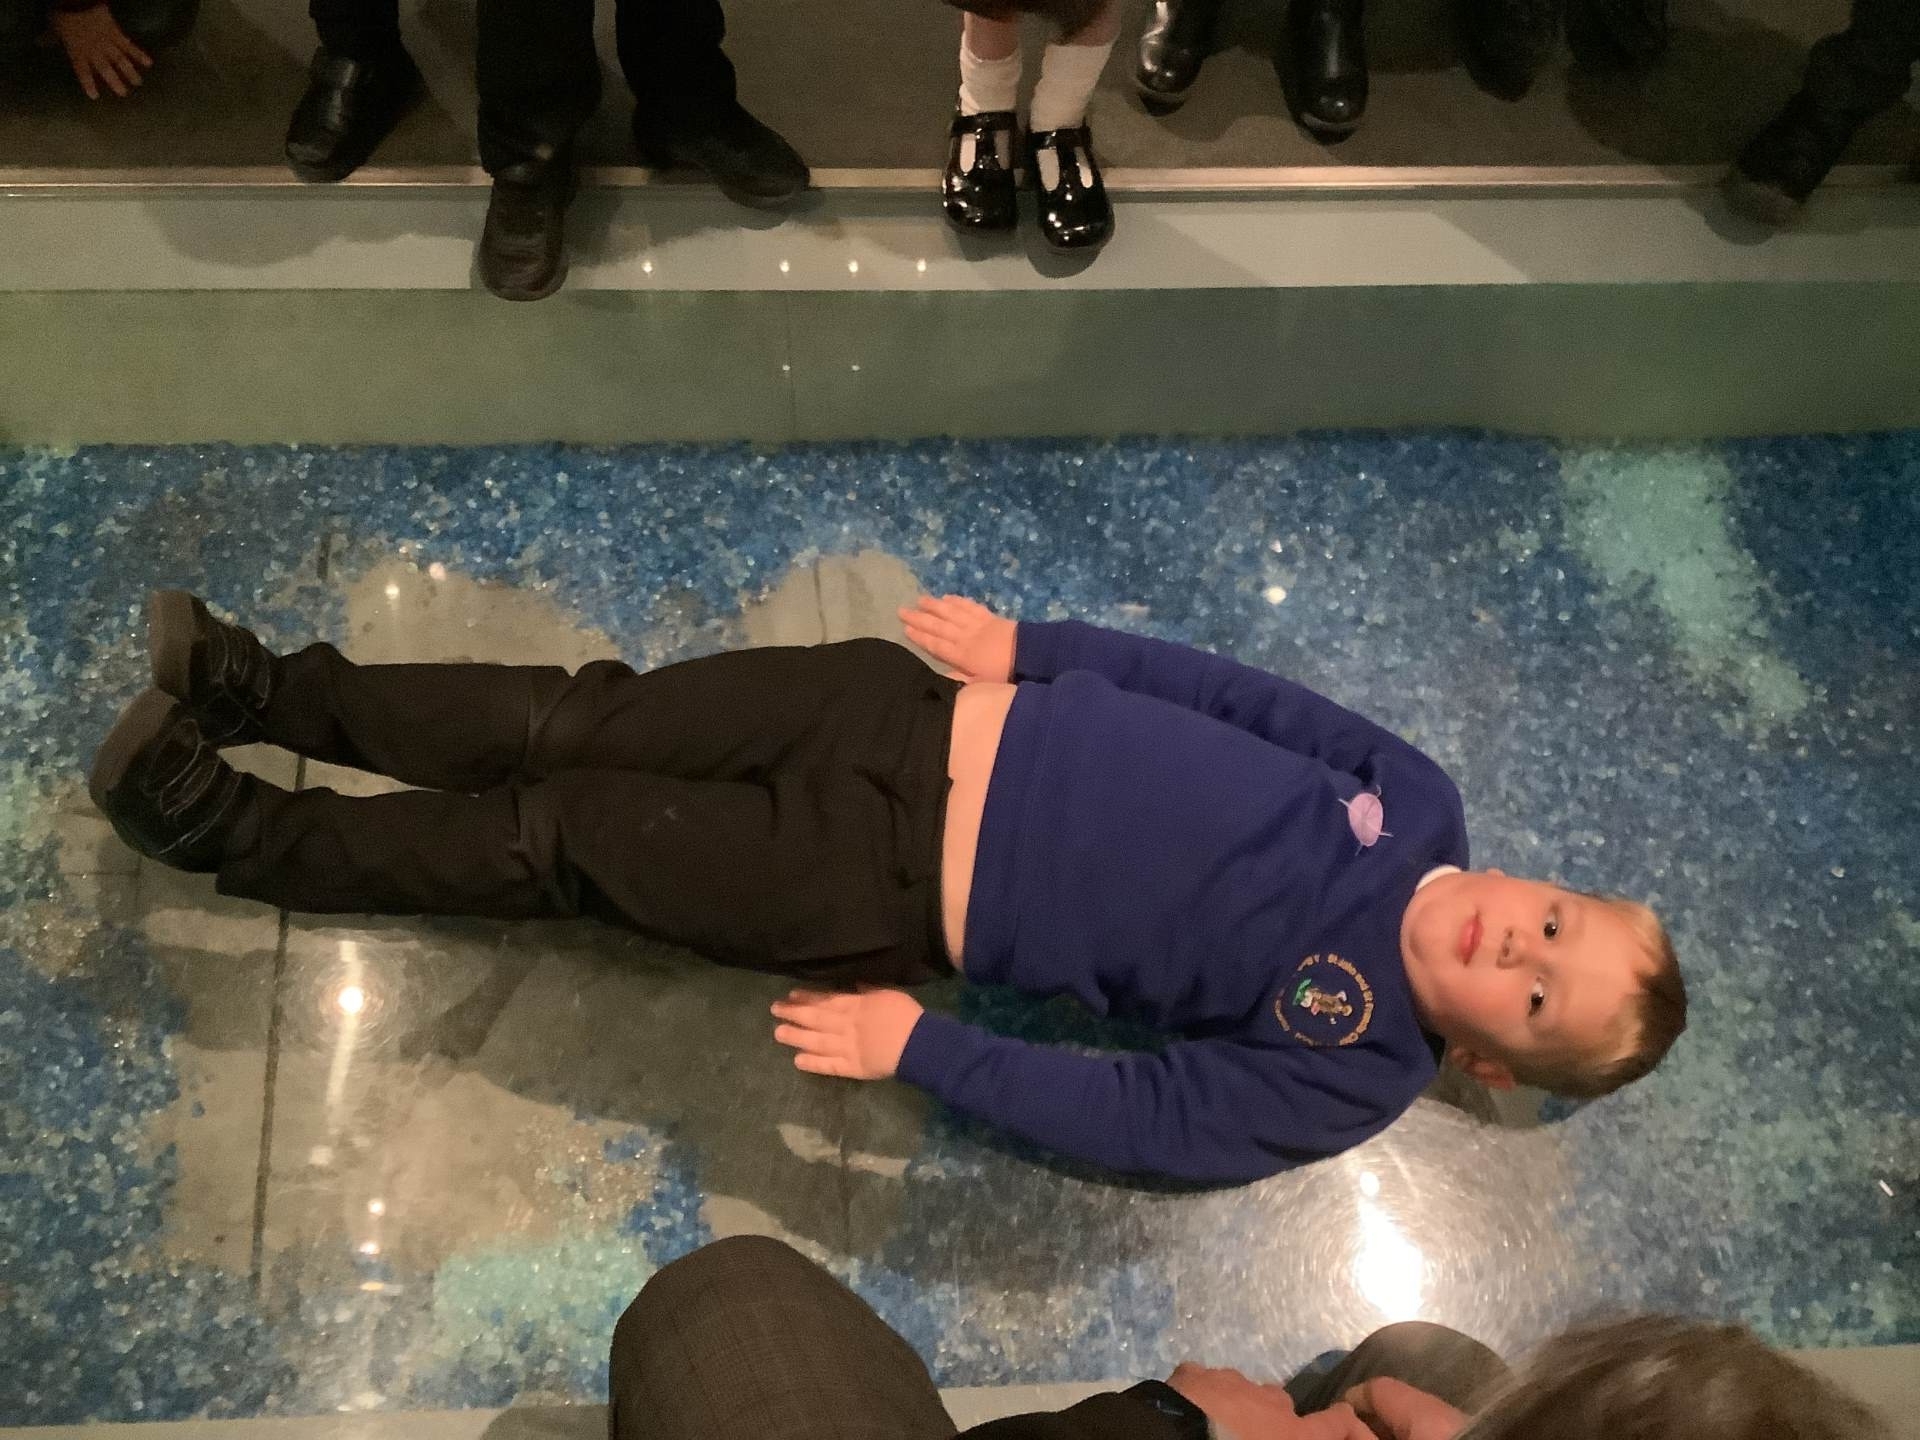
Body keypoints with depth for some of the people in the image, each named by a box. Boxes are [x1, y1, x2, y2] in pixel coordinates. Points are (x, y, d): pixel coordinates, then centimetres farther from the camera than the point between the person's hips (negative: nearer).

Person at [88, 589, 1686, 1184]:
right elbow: (1227, 684, 6)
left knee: (554, 846, -3)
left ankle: (212, 822, 15)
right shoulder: (1415, 799, 2)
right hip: (926, 723, 4)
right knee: (582, 728, 1)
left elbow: (1138, 1113, -12)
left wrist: (917, 1045, -17)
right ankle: (266, 688, 20)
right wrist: (1028, 646, -1)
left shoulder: (1349, 1070, -8)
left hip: (897, 898, -3)